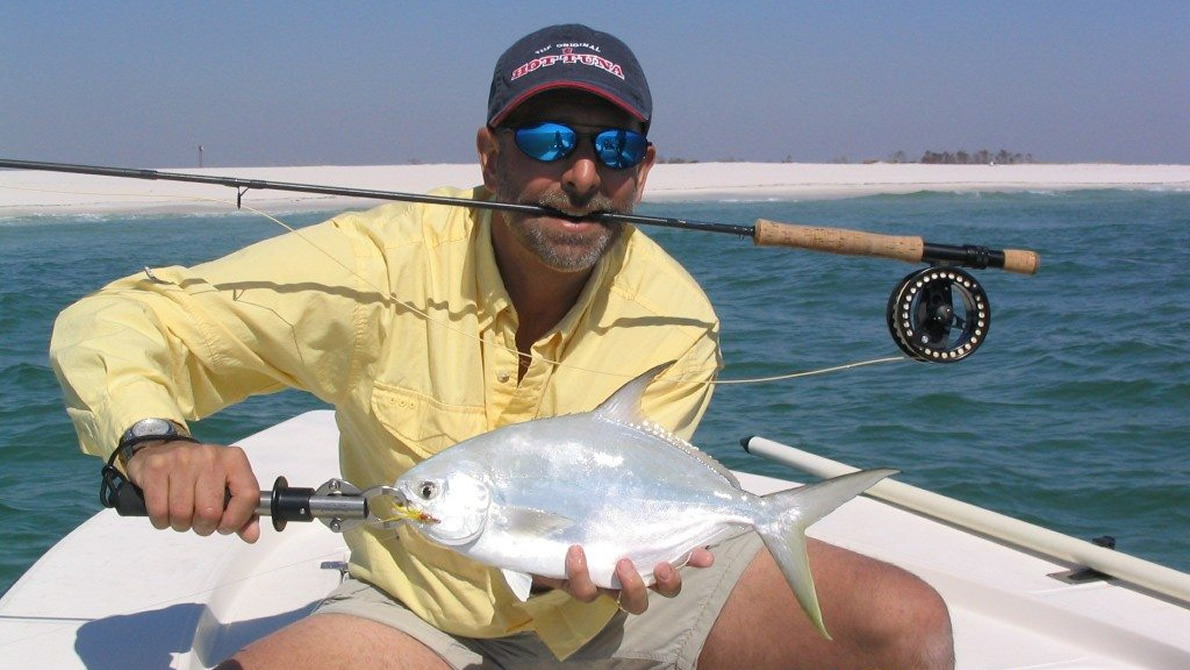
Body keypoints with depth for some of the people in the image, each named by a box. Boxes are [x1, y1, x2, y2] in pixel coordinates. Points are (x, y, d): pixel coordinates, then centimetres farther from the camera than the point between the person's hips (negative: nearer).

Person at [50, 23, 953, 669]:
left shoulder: (675, 323, -13)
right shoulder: (380, 267, -20)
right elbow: (113, 324, -17)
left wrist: (583, 558, -38)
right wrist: (157, 442, -39)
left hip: (615, 592, 1)